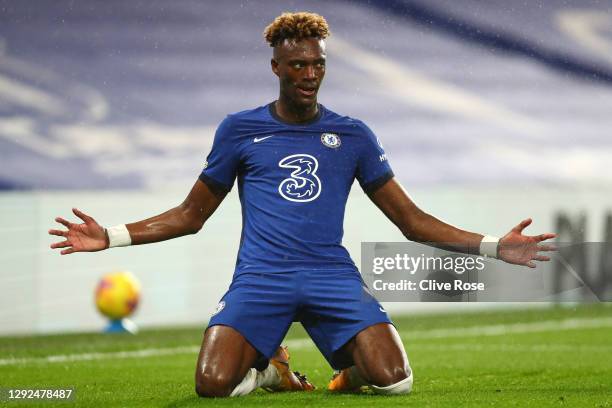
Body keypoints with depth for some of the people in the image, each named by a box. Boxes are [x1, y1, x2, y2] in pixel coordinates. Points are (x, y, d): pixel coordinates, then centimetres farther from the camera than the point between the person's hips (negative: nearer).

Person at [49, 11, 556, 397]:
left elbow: (412, 221, 14)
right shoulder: (240, 130, 10)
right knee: (213, 385, -25)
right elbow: (191, 215, 17)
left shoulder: (352, 135, 12)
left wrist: (493, 246, 4)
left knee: (395, 381, -23)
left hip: (333, 275, 0)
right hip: (261, 277, 0)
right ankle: (269, 367, 11)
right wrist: (111, 237, 5)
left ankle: (354, 368, 15)